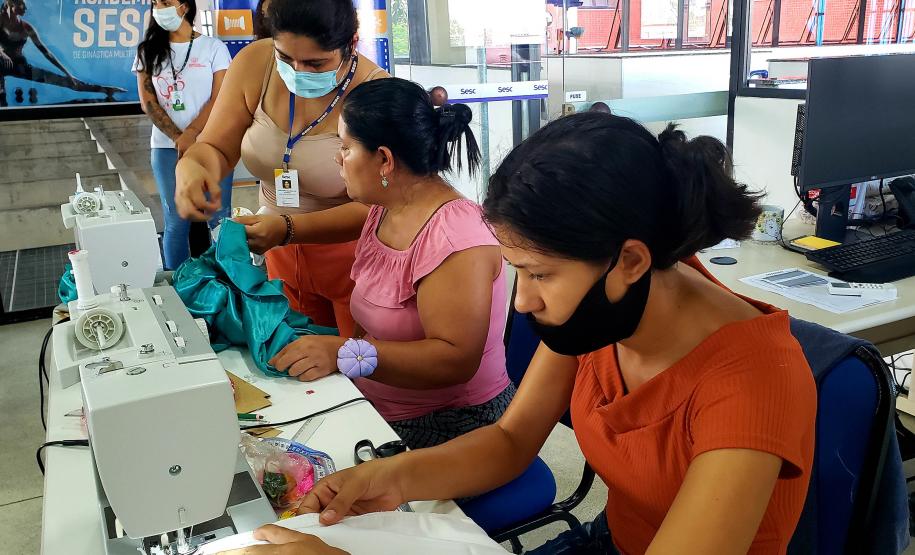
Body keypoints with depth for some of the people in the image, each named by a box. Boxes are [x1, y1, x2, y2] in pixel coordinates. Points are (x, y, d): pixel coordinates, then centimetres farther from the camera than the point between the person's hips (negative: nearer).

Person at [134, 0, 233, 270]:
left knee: (218, 220, -2)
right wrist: (178, 139, -6)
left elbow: (219, 100, -3)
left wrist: (190, 134, -12)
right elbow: (147, 103, 4)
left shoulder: (213, 47, 3)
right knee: (176, 222, 2)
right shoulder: (149, 51, 10)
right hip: (167, 147, 2)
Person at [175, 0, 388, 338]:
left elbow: (371, 207, -24)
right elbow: (215, 148, -4)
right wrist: (191, 167, -27)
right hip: (282, 252, 4)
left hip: (353, 255, -4)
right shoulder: (254, 64, -12)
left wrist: (289, 227, -37)